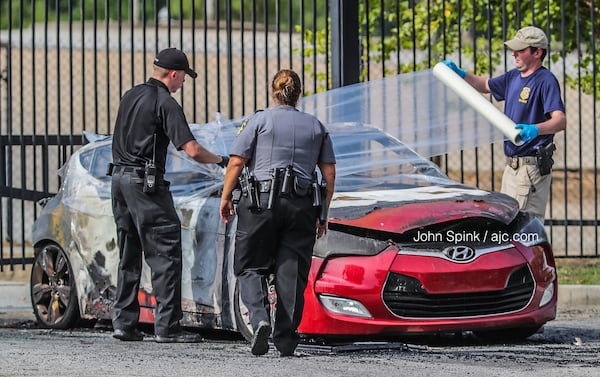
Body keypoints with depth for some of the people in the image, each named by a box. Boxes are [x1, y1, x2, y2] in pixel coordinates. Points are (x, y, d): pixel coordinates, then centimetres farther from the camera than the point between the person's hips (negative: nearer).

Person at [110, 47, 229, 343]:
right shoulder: (165, 103, -12)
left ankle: (123, 322, 12)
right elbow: (192, 150, -17)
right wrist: (220, 161, -1)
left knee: (129, 256, 13)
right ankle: (166, 326, -9)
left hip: (119, 176, 9)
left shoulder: (131, 95, 13)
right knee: (165, 255, -6)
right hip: (146, 181, -9)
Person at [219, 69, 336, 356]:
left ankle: (260, 318, -18)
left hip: (261, 203, -3)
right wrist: (323, 213, 17)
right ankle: (285, 340, 2)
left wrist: (225, 197, 7)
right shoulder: (316, 127, 13)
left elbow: (236, 162, -4)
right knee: (292, 273, 4)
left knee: (250, 267, 6)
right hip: (302, 206, 3)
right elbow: (329, 173, 10)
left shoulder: (259, 121, 2)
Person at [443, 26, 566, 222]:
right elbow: (485, 85, 33)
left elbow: (560, 120, -27)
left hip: (532, 167, -10)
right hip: (512, 166, 10)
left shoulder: (545, 81, -15)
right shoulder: (514, 77, 14)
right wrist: (460, 74, 17)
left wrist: (535, 129, -45)